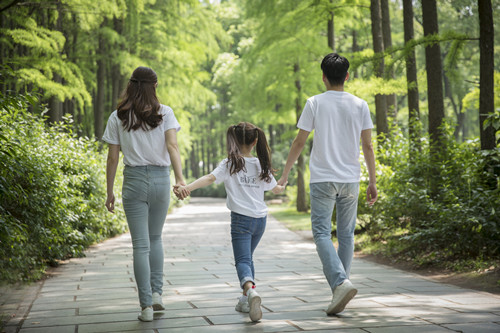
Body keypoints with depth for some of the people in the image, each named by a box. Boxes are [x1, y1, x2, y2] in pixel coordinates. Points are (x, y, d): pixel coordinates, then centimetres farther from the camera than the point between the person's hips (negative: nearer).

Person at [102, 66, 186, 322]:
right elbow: (172, 145, -12)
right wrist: (180, 179, -20)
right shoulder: (164, 113, 2)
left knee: (141, 245, 1)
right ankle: (156, 292, 10)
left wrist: (109, 192, 8)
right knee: (155, 238, 21)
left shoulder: (118, 117, 2)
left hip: (134, 179, -1)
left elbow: (113, 157, 1)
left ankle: (146, 306, -2)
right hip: (160, 179, 1)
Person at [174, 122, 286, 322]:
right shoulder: (261, 165, 6)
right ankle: (245, 300, 22)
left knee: (242, 260, -8)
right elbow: (275, 189, 21)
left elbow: (210, 178, -23)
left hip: (241, 219, -4)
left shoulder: (230, 164, -7)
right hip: (260, 219, 4)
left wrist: (187, 188, -34)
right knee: (248, 257, 21)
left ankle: (250, 289, -38)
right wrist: (283, 187, 44)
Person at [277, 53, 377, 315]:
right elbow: (368, 147, 4)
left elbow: (299, 142, 0)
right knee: (346, 235, 10)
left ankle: (340, 281, -23)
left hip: (323, 180, -3)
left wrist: (284, 175, 9)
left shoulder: (315, 103, -2)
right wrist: (373, 182, 11)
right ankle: (340, 289, 13)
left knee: (322, 233, -3)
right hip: (351, 180, 3)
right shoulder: (360, 105, 4)